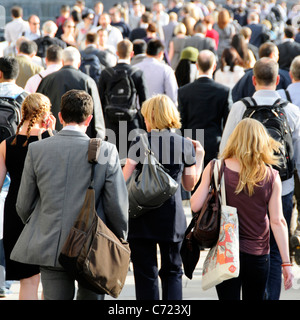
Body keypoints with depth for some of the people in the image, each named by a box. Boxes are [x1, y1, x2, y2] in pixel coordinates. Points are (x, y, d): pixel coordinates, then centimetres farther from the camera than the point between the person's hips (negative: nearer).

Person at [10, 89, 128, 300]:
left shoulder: (36, 150, -2)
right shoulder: (106, 151, -7)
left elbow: (24, 205, 4)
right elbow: (118, 205, -4)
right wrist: (120, 240, 13)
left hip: (49, 249, 1)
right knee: (91, 296, 16)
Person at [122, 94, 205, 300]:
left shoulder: (140, 143, -6)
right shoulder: (185, 145, 0)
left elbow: (125, 180, -6)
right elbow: (190, 184, 10)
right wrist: (199, 156, 20)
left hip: (143, 217, -2)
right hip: (172, 217, 2)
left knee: (146, 274, 5)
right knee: (172, 271, 14)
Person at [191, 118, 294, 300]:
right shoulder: (272, 177, -5)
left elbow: (195, 206, -7)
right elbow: (277, 222, -7)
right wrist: (286, 263, -3)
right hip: (258, 254, 1)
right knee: (255, 298, 17)